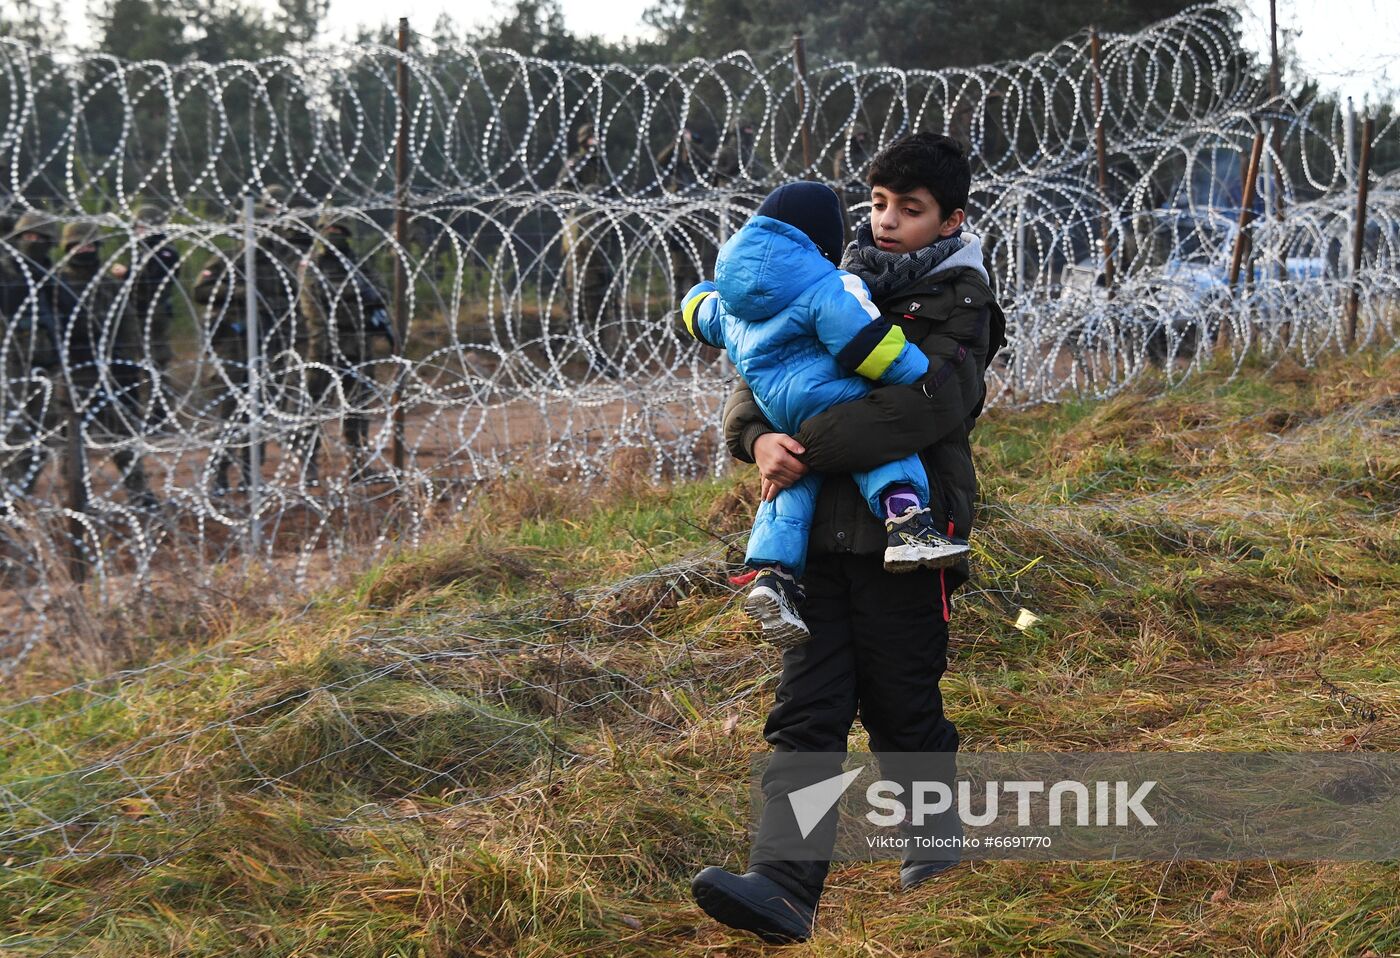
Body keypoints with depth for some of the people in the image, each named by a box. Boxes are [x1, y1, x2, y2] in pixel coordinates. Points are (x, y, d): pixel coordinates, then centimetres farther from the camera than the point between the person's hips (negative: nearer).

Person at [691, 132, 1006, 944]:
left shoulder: (958, 308, -4)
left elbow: (917, 407, -23)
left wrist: (808, 450, -23)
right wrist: (758, 438, -11)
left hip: (905, 539, -5)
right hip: (824, 535, 5)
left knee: (903, 709, 8)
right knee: (806, 714, -4)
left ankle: (935, 837, 33)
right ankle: (785, 890, -9)